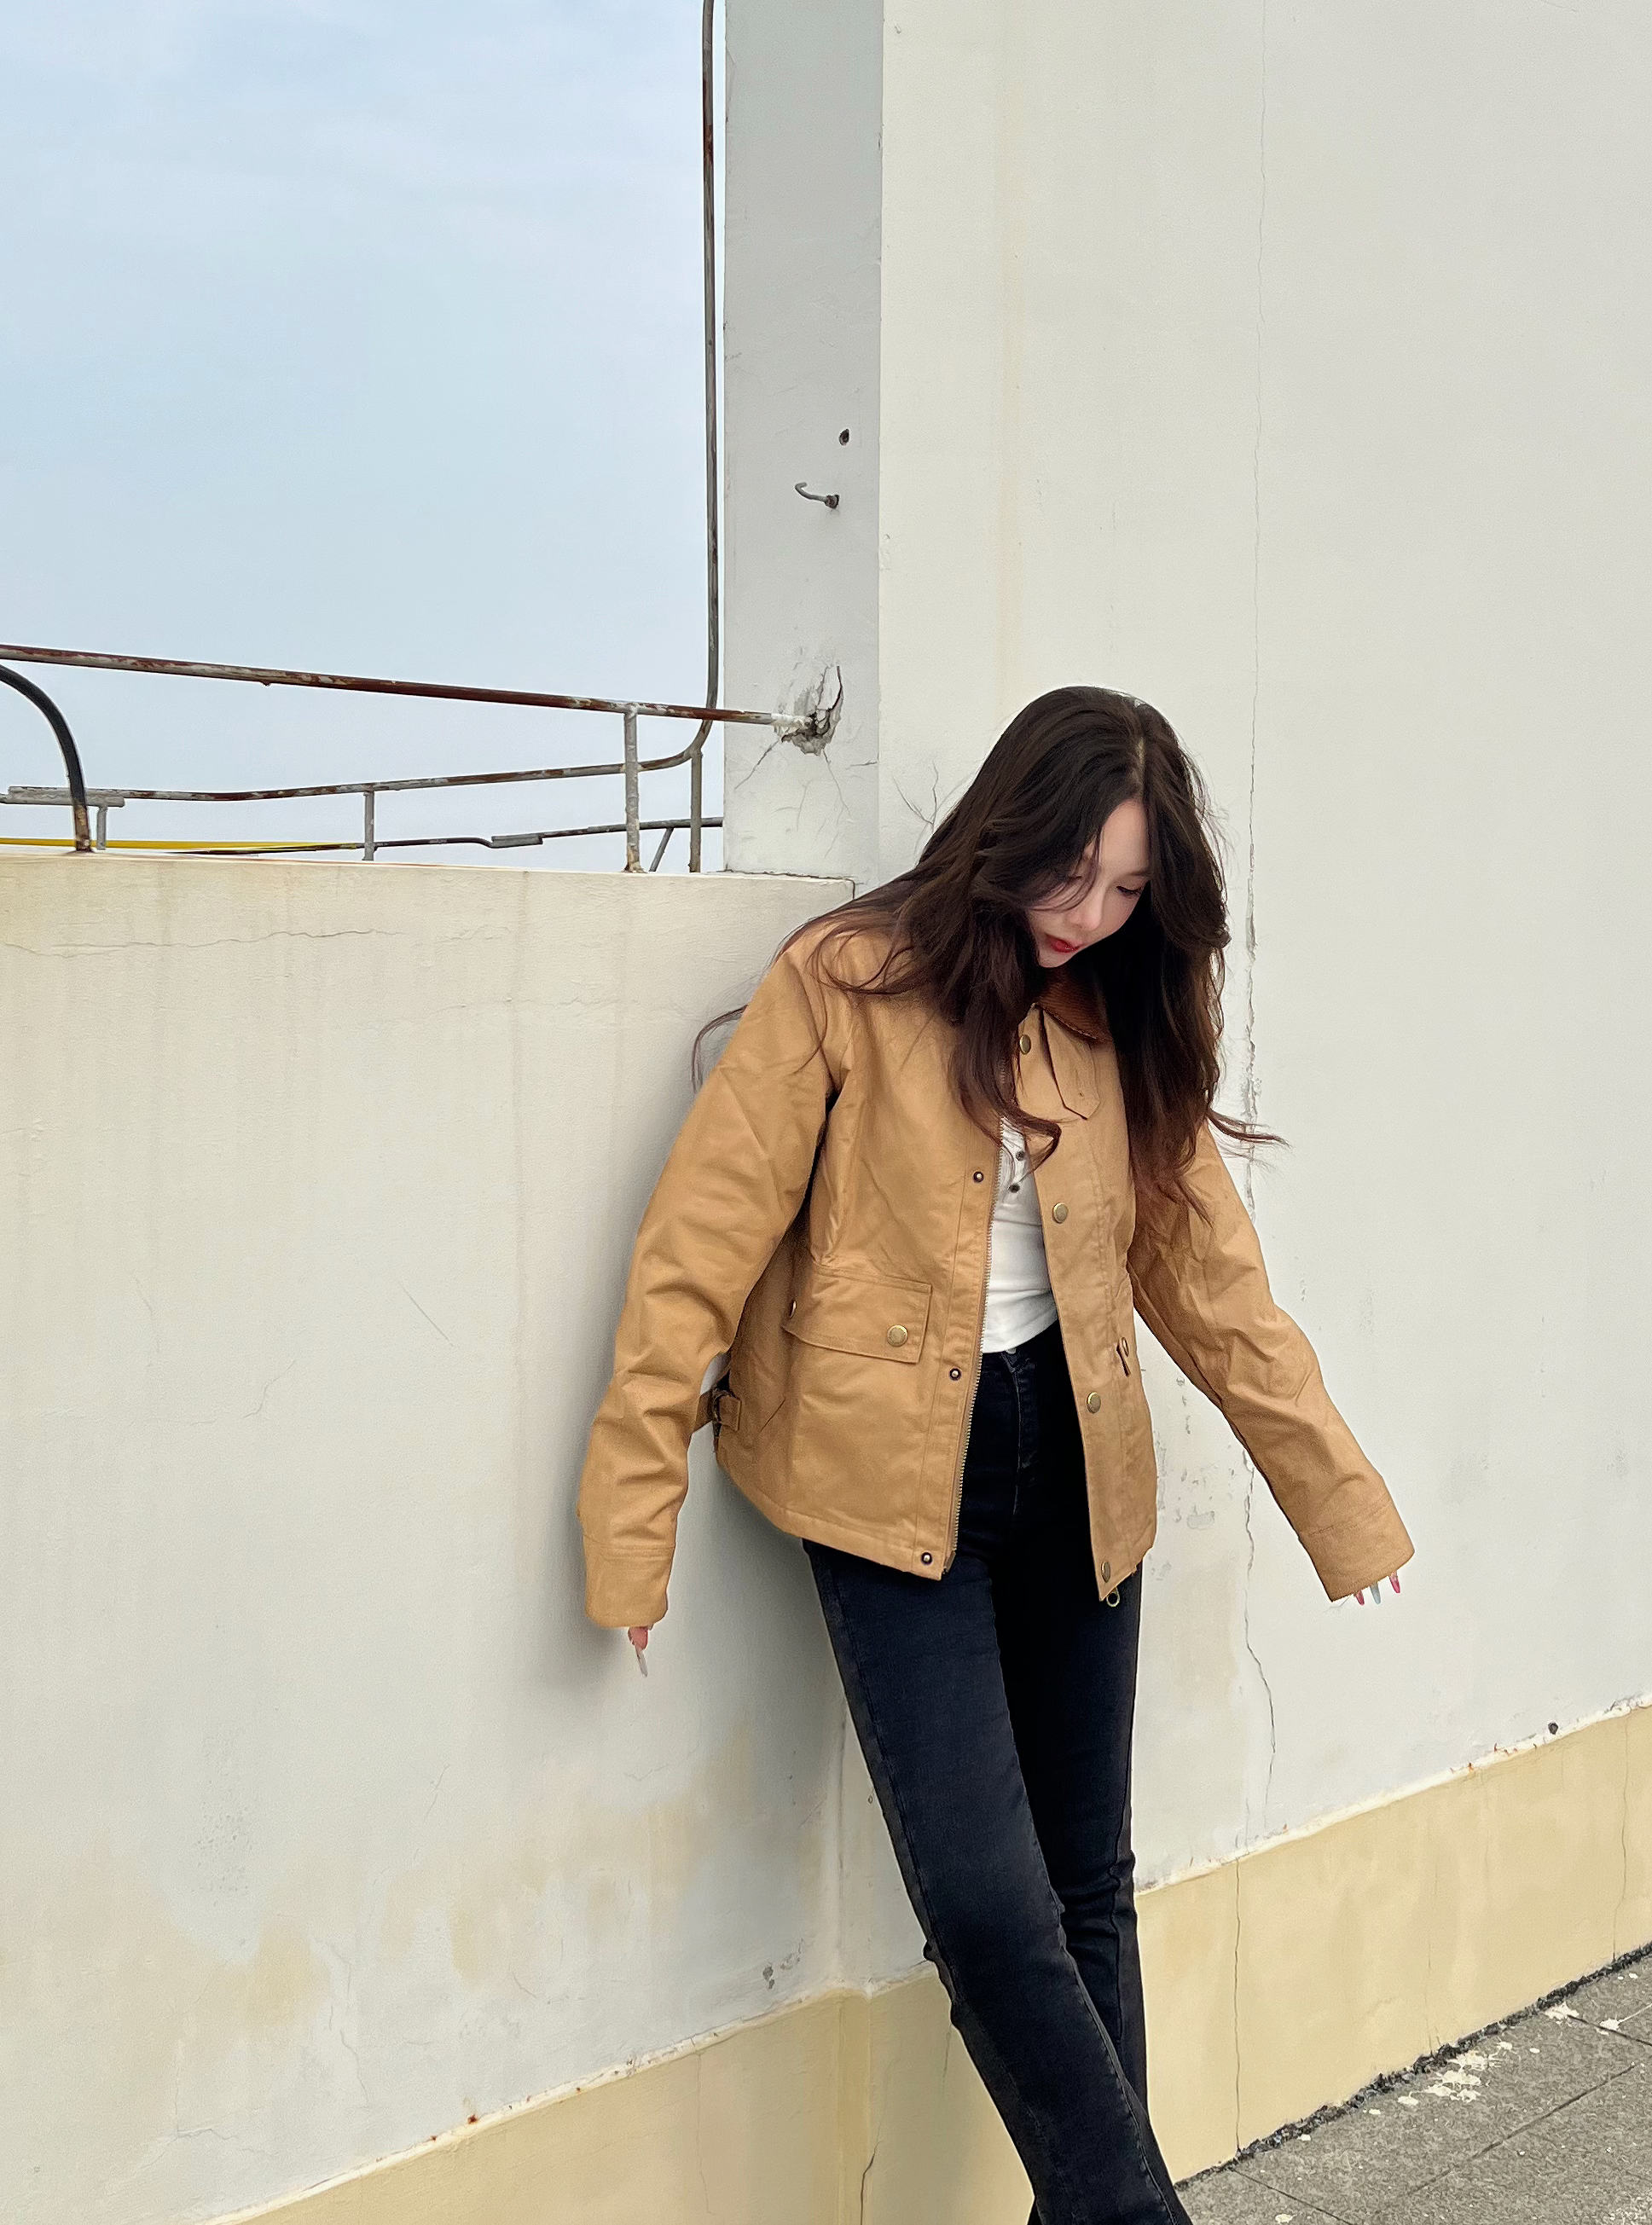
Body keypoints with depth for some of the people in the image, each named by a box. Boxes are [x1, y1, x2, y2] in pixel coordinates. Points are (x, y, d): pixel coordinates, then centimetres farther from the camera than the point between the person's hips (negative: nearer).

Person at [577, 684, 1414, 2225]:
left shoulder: (1124, 1021, 8)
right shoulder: (845, 985, -8)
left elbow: (1207, 1269, 12)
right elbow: (704, 1238, -10)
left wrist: (1339, 1491, 10)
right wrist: (635, 1507, -16)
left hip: (1072, 1471, 5)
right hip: (899, 1484, -5)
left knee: (1087, 1885, 11)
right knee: (986, 1903, -11)